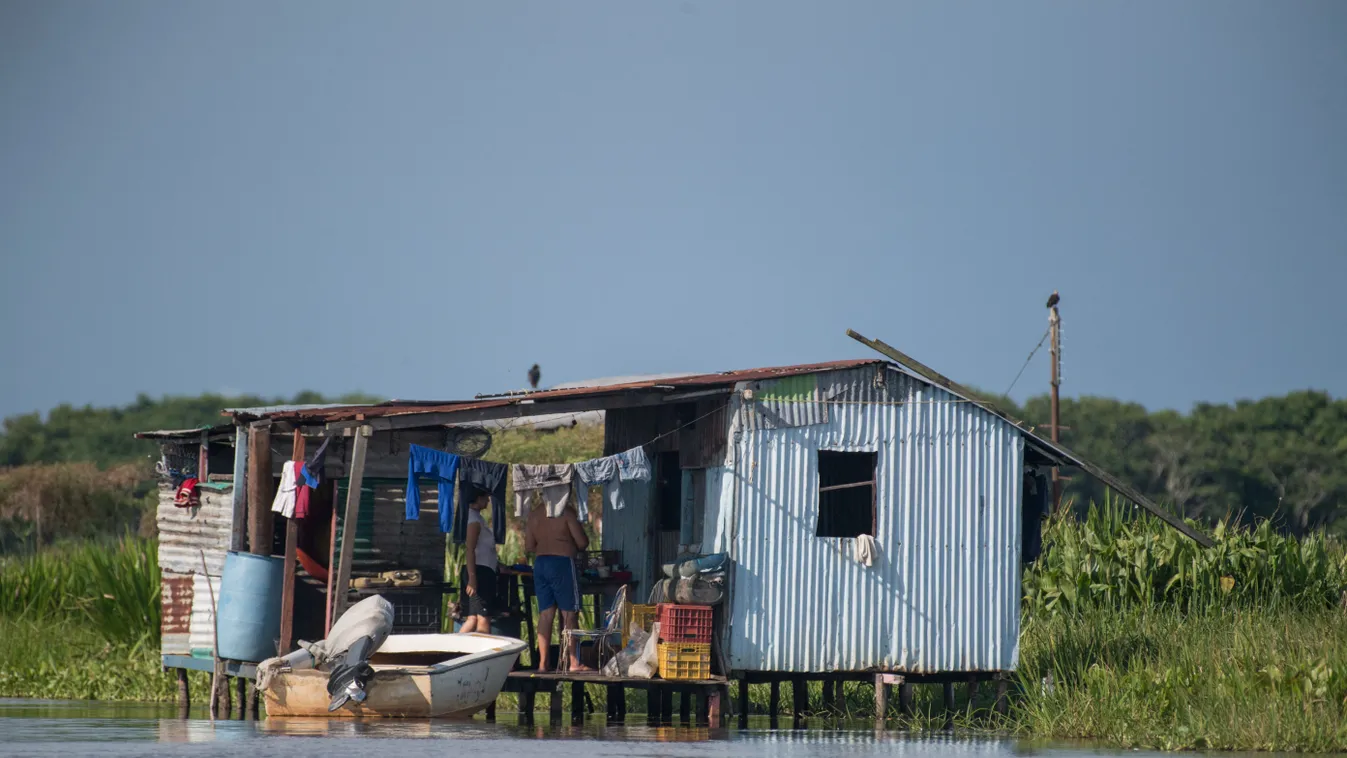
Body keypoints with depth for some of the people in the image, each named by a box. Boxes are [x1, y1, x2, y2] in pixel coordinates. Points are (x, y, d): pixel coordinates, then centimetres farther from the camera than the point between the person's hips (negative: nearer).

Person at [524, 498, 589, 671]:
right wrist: (573, 548, 12)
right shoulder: (566, 511, -9)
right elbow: (582, 542, -9)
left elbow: (528, 547, 10)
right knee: (568, 614, -1)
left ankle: (543, 663, 4)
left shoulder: (534, 513, 9)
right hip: (562, 563, -6)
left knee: (545, 614, 7)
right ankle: (574, 663, -2)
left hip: (540, 564, 6)